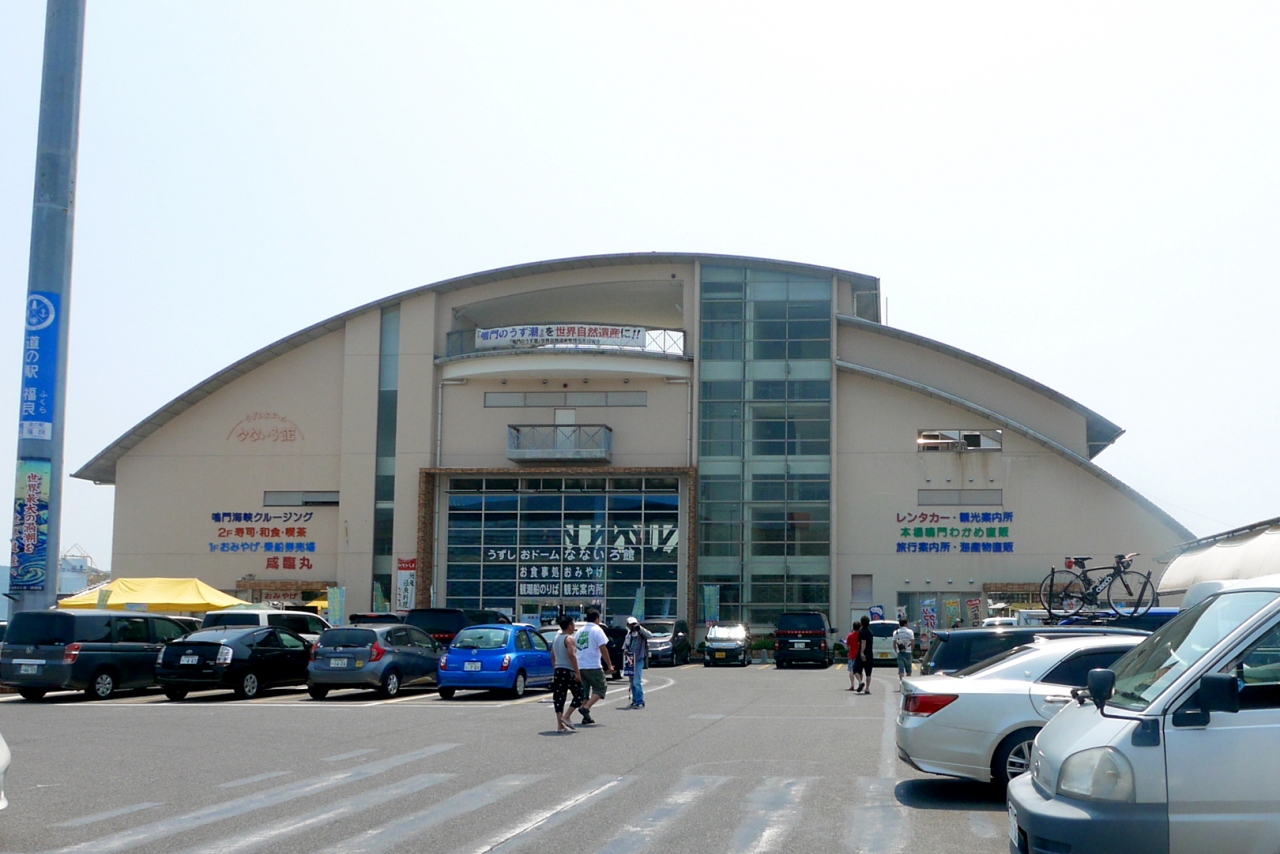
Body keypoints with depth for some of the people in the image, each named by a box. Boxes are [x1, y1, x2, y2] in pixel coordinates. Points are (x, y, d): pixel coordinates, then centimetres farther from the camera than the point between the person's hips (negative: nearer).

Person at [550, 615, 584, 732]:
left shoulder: (555, 639, 15)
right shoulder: (569, 639, -9)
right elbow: (572, 655, -19)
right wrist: (577, 673, -20)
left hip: (557, 671, 8)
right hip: (568, 671, -8)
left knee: (559, 697, 5)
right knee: (578, 695, 4)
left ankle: (560, 725, 1)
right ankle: (566, 717, -6)